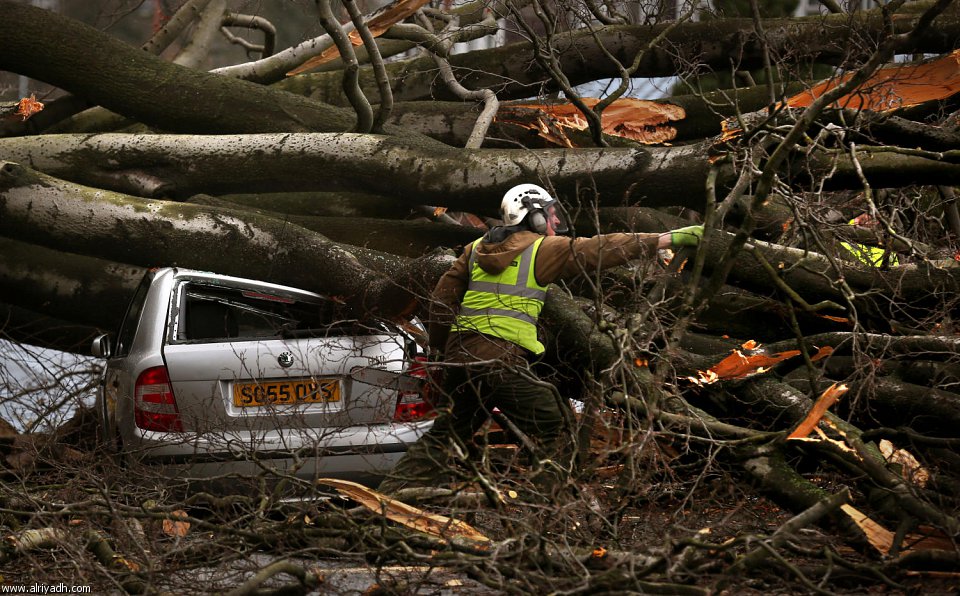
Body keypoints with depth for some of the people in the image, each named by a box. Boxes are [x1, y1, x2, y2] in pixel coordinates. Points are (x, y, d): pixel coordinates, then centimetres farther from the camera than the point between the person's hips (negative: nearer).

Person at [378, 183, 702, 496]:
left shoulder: (477, 249, 18)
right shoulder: (543, 249, 0)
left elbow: (443, 297, 17)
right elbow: (602, 249, -3)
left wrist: (438, 349, 27)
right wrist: (672, 238, -2)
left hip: (460, 353, 7)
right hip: (501, 358, -7)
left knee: (447, 433, 18)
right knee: (551, 429, 4)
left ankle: (391, 494, 14)